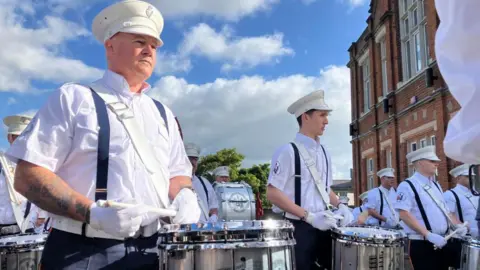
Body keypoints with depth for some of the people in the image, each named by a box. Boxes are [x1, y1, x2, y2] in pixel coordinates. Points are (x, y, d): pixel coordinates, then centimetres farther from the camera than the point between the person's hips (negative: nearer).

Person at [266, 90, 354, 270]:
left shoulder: (323, 152, 9)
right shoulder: (288, 151, -14)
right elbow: (273, 194, -18)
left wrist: (339, 205, 1)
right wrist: (309, 216, -20)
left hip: (322, 227, 7)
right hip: (297, 228, -6)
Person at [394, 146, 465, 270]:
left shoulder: (435, 185, 15)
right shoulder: (407, 186, -11)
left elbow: (445, 210, 22)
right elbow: (404, 214, -21)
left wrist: (457, 225, 4)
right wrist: (429, 235, -25)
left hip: (442, 242, 7)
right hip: (422, 245, -7)